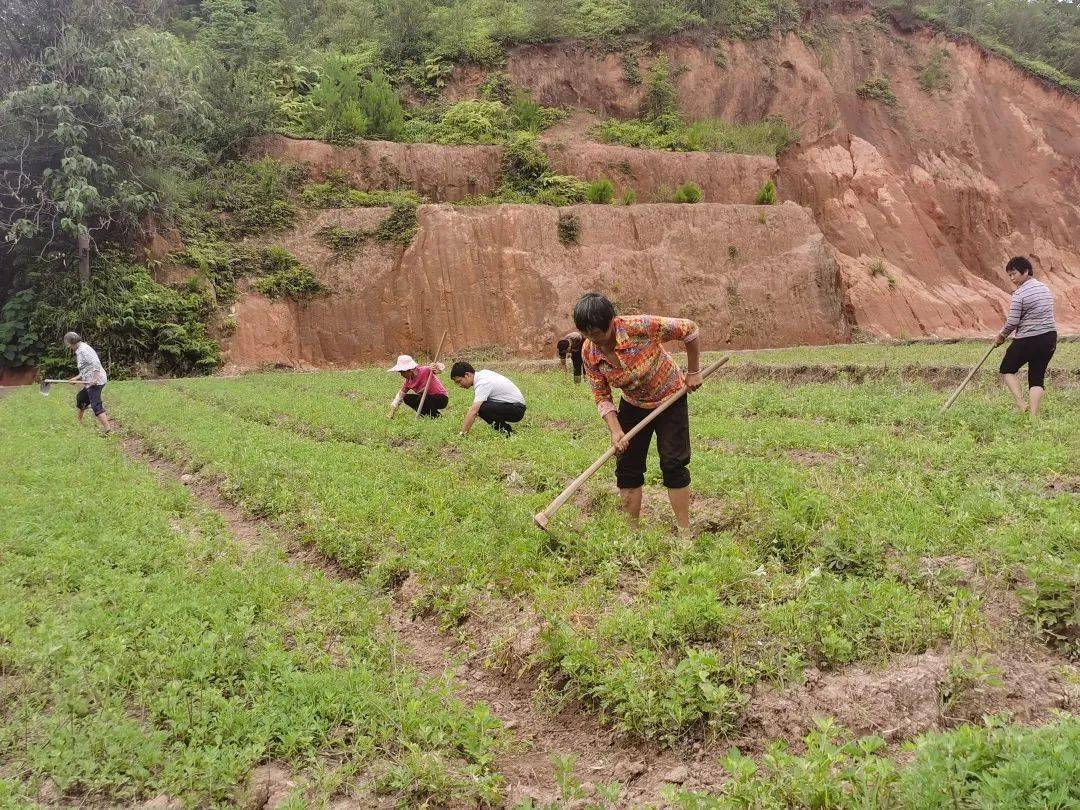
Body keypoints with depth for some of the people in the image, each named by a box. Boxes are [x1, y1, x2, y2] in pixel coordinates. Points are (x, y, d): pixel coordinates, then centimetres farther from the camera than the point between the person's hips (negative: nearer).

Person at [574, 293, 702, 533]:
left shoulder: (639, 326, -33)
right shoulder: (589, 353, -19)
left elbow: (689, 329, -21)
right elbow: (602, 396, -10)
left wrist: (693, 372, -14)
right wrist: (615, 431, -24)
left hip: (670, 399, -4)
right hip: (633, 405, 4)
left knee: (673, 464, -5)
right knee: (627, 466, 2)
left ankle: (685, 532, 6)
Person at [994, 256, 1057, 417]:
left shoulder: (1020, 294, -14)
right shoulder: (1046, 289, 11)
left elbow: (1012, 322, -15)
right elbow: (1042, 316, 16)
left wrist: (1001, 337, 3)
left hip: (1027, 341, -7)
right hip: (1050, 339, 7)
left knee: (1007, 370, 12)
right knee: (1037, 377, 10)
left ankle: (1021, 404, -1)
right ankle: (1034, 414, 2)